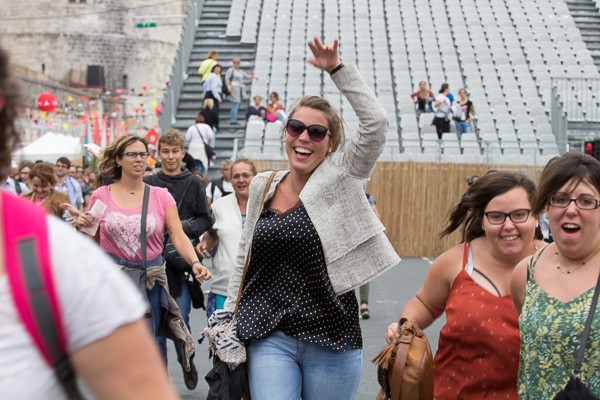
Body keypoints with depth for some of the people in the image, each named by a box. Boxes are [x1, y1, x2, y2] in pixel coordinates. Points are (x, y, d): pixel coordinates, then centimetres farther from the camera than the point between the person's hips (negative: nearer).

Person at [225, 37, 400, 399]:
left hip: (331, 341, -2)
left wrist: (337, 69, -14)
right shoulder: (262, 188, 9)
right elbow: (244, 257, 17)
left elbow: (376, 122, -15)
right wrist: (229, 315, 15)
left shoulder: (342, 180, -1)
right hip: (270, 338, 2)